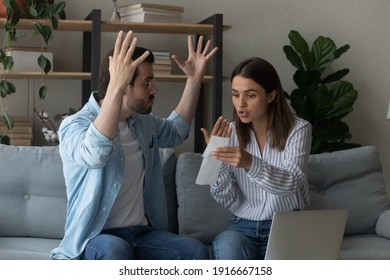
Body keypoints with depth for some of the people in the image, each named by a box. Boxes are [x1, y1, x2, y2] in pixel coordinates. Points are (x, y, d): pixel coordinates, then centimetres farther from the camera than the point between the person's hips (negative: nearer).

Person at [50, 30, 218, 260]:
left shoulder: (143, 123, 12)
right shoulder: (75, 125, -13)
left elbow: (175, 131, 33)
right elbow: (93, 155, -37)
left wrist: (194, 79, 21)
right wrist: (116, 87, -44)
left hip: (143, 233, 7)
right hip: (95, 238, -6)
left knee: (196, 252, -22)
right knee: (115, 250, -41)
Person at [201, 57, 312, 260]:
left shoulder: (297, 129, -7)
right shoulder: (231, 132, 1)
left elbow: (290, 183, -25)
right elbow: (230, 202, -3)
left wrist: (250, 163, -43)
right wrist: (216, 160, -21)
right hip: (244, 226, 2)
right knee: (227, 244, -32)